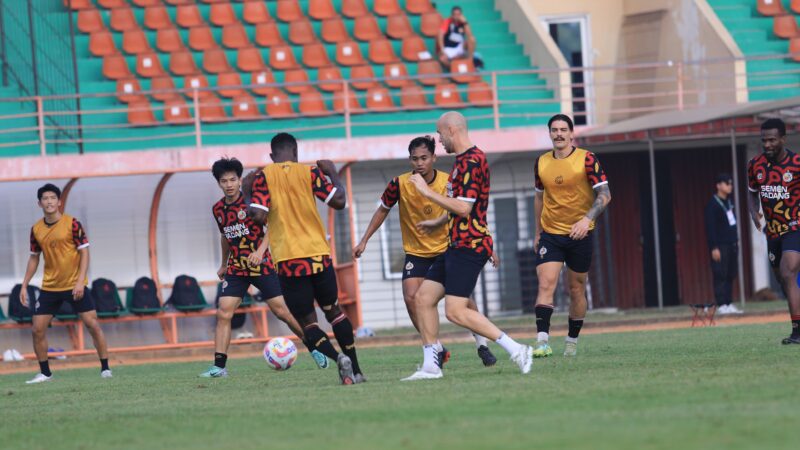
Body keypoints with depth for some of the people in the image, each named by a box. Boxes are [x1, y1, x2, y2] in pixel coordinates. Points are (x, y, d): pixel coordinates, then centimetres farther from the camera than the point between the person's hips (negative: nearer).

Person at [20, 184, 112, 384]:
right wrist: (24, 286, 9)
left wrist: (80, 281, -19)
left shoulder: (72, 224, -9)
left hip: (74, 285, -4)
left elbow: (84, 253, -9)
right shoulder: (36, 229, 3)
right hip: (49, 287, 4)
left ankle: (105, 368, 4)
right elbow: (34, 258, 14)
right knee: (37, 329, -2)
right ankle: (45, 373, 11)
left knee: (92, 324, -7)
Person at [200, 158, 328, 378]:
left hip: (261, 265, -4)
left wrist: (260, 251, -31)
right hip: (236, 268, 4)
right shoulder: (218, 209, 6)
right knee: (223, 313, -10)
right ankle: (219, 366, -11)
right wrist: (224, 264, 31)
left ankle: (314, 349, 14)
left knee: (281, 310, -4)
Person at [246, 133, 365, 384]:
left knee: (307, 322, 6)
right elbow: (338, 201, -1)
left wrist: (249, 192, 7)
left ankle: (338, 358, -19)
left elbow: (258, 216, -11)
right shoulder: (309, 173, 2)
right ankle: (355, 370, 13)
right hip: (319, 255, 2)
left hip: (288, 260, -2)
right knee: (333, 310, 20)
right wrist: (333, 174, 15)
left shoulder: (264, 177, -2)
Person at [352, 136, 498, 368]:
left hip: (447, 250, 0)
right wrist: (364, 241, -1)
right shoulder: (400, 184, -13)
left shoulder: (448, 183, -13)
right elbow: (383, 210, 2)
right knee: (411, 297, -17)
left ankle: (483, 346, 8)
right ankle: (438, 349, -2)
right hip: (416, 252, 1)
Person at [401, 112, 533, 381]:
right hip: (457, 245, 11)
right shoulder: (463, 160, 17)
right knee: (423, 298, 8)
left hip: (469, 245, -11)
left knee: (456, 311, -17)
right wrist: (437, 223, 39)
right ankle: (430, 366, 10)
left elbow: (463, 208, -23)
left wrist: (428, 192, -17)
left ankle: (516, 350, -14)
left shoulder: (472, 161, -16)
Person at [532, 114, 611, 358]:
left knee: (576, 290, 7)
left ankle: (572, 342, 22)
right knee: (545, 285, -15)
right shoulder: (541, 163, 5)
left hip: (580, 234, -2)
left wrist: (587, 219, -24)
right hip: (550, 234, 2)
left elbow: (604, 194, -10)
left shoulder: (586, 159, -7)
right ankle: (542, 341, -23)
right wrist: (537, 232, 18)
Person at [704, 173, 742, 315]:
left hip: (732, 245, 8)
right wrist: (714, 248, -19)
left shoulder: (729, 202, 15)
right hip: (720, 246, -8)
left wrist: (736, 241, 16)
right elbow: (710, 228, -14)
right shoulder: (712, 204, -10)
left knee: (730, 275, 8)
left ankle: (729, 304, 12)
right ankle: (721, 305, -7)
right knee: (720, 276, -7)